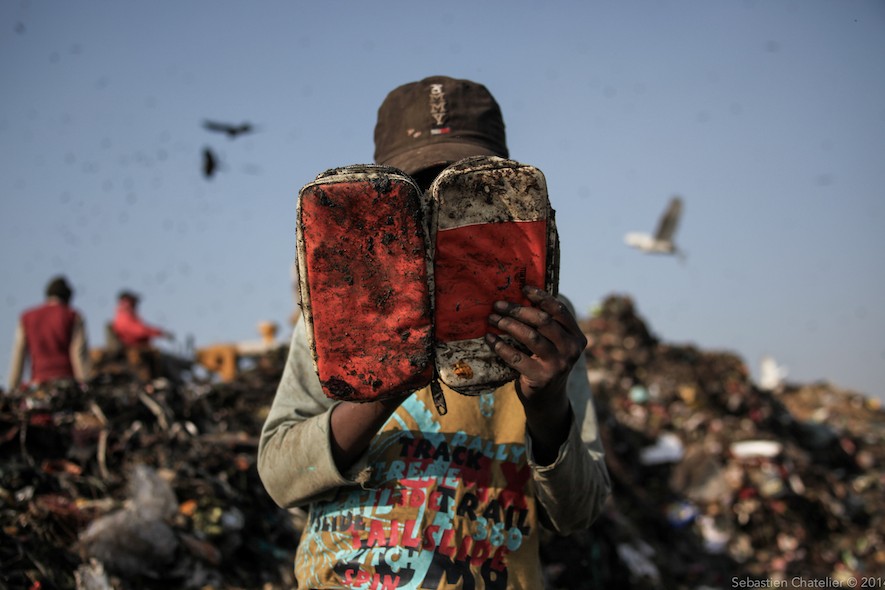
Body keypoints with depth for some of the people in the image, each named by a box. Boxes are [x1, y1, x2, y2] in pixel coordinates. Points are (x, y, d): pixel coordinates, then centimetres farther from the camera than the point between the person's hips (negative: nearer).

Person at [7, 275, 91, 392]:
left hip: (38, 383, 2)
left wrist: (13, 393, 13)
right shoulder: (73, 317, 6)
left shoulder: (27, 318, 15)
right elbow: (79, 355, -3)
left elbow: (17, 359, 12)